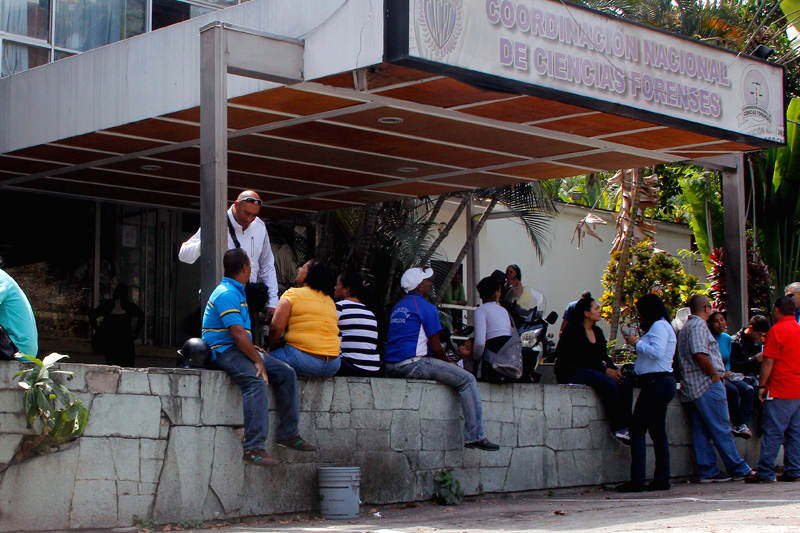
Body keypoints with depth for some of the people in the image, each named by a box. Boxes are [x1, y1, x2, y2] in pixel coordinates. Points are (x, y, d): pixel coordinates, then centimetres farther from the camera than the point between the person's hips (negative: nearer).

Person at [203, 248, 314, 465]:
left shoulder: (237, 292, 21)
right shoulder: (226, 294, -14)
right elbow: (237, 333, -21)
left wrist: (254, 350, 16)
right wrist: (257, 360, -20)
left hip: (239, 349, 11)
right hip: (223, 351, -11)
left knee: (286, 373, 3)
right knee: (256, 381, -34)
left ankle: (288, 433, 8)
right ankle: (253, 448, -40)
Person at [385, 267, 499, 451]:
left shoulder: (398, 306, 21)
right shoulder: (426, 307, -6)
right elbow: (436, 347, -8)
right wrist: (447, 362, 13)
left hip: (391, 367, 9)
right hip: (412, 365, -9)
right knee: (467, 380, -6)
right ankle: (475, 435, -13)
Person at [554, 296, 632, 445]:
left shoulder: (598, 332, 16)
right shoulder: (574, 330, -10)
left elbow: (604, 356, 14)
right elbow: (580, 359, -17)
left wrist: (614, 369, -7)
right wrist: (605, 370, -20)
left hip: (591, 371, 8)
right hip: (570, 372, -8)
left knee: (625, 383, -15)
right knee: (609, 383, -31)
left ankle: (625, 425, -21)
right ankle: (617, 428, -26)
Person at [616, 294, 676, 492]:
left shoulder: (659, 325, -8)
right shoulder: (660, 326, 23)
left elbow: (657, 352, -21)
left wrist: (637, 343, -10)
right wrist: (637, 344, 11)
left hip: (656, 383, -11)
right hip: (662, 382, 11)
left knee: (637, 430, -10)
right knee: (658, 432, 10)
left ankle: (637, 481, -14)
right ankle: (662, 479, 10)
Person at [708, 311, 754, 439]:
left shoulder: (727, 339, 13)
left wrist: (727, 372, 0)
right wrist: (721, 374, -15)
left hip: (725, 375, 6)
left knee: (748, 390, -19)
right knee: (733, 390, -32)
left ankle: (742, 425, -25)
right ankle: (738, 423, -21)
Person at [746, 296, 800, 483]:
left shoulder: (777, 330, -10)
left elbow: (768, 362, -12)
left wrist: (762, 386, -6)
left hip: (780, 390, -7)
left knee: (772, 432, -6)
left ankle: (764, 473, -7)